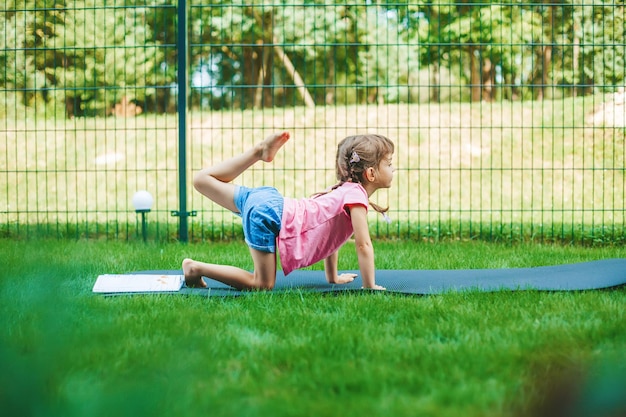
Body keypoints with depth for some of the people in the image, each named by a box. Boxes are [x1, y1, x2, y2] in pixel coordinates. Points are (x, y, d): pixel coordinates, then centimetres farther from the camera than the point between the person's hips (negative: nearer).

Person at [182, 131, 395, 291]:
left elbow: (330, 233, 26)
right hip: (270, 214, -10)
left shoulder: (344, 191, 16)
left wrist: (333, 276, 28)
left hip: (270, 201, 10)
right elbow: (363, 245, -18)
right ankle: (196, 268, -12)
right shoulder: (356, 194, -13)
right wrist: (370, 286, -11)